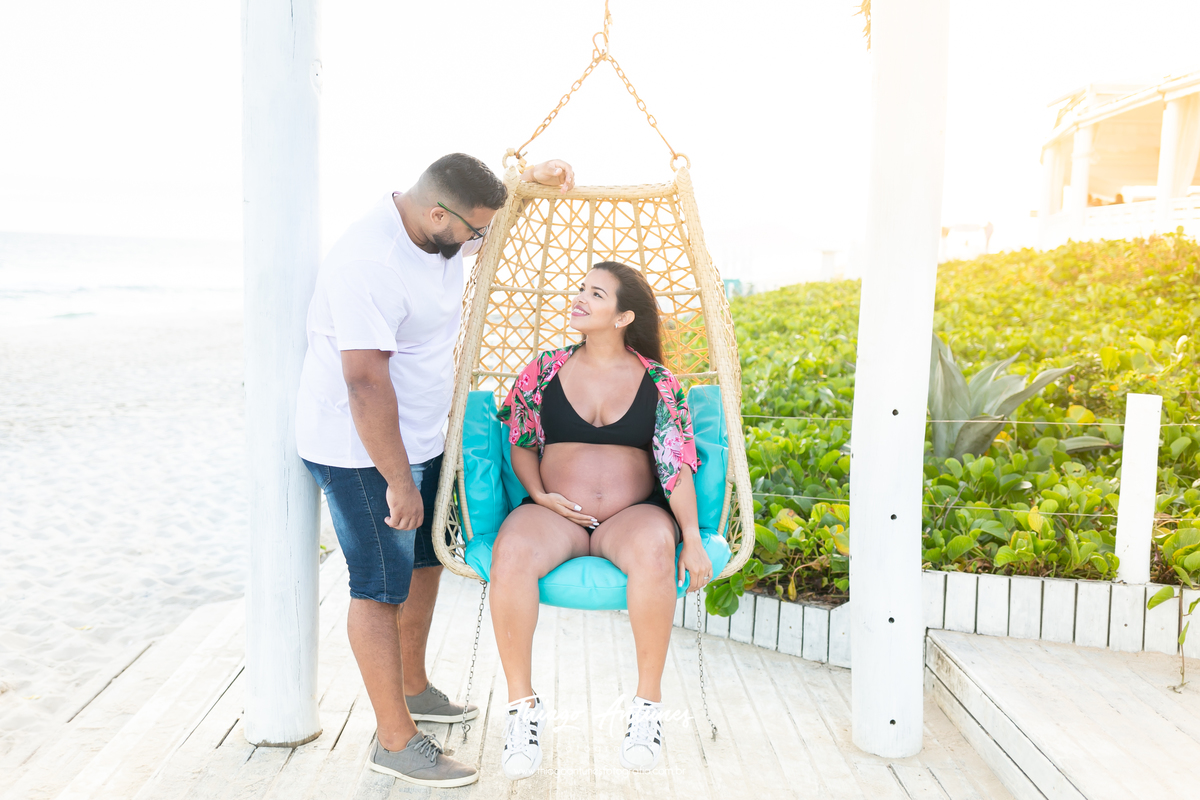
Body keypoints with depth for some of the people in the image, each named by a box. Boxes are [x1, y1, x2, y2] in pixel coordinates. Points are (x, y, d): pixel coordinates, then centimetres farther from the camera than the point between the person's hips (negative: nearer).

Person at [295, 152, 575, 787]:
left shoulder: (439, 228, 1)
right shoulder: (368, 263, -27)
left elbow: (499, 221, 22)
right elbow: (366, 383, -29)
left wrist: (534, 178, 1)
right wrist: (399, 485, -25)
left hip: (418, 440, 9)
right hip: (363, 454, -9)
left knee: (425, 562, 19)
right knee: (380, 590, -1)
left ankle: (413, 690, 38)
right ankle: (396, 742, 11)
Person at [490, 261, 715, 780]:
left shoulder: (657, 382, 3)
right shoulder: (546, 370, 7)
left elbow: (676, 463, -1)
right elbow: (521, 444, 14)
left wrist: (692, 538, -11)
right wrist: (539, 494, -5)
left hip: (634, 514, -1)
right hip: (555, 514, 1)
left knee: (654, 550, -38)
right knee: (510, 552, -33)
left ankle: (647, 704, -19)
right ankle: (522, 704, -16)